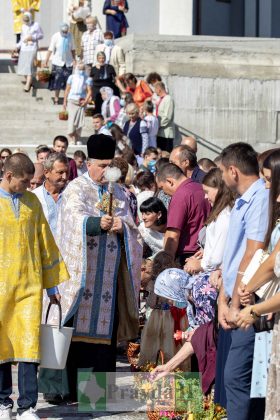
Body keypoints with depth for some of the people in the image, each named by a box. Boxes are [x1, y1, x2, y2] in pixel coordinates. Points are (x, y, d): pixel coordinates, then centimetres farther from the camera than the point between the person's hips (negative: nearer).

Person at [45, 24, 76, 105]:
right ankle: (56, 99, 7)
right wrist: (46, 60, -10)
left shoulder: (70, 36, 3)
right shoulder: (55, 36, -7)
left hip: (68, 62, 3)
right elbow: (50, 49, -7)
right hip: (58, 62, -3)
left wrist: (74, 59, 10)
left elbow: (72, 49, 12)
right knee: (57, 81, -2)